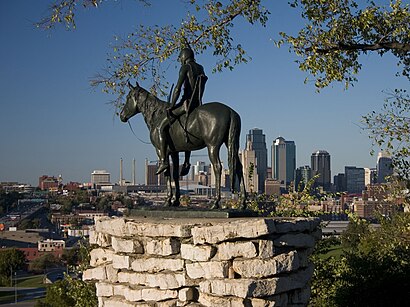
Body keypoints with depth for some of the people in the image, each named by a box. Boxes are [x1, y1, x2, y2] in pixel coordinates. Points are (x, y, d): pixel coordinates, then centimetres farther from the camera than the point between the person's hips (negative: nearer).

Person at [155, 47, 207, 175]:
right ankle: (187, 162, 24)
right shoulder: (201, 68, 18)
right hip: (197, 104, 8)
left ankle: (163, 160, -12)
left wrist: (171, 107, -9)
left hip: (187, 103, -8)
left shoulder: (185, 67, -6)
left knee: (162, 127, -3)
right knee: (187, 131, 28)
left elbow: (177, 89, -14)